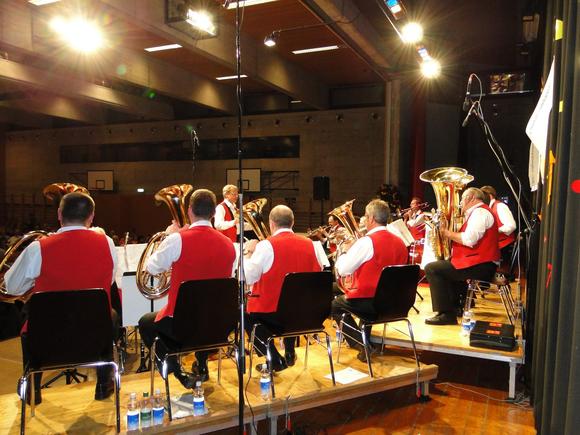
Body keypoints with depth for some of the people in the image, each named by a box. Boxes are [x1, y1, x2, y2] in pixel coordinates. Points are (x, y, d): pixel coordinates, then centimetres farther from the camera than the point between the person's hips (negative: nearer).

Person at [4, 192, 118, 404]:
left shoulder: (38, 248, -17)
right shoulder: (106, 243, -10)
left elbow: (12, 287, -1)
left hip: (48, 336, 0)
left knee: (29, 327, 34)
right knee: (111, 316, 34)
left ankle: (32, 390, 44)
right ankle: (103, 385, 38)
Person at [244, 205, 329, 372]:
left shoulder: (266, 245, -17)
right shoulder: (309, 244, -2)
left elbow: (248, 278, -16)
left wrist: (249, 253, -2)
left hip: (271, 312, -5)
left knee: (245, 313, 23)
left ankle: (275, 360, 11)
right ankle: (290, 353, 35)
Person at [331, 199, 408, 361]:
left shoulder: (366, 242, -19)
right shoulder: (399, 242, 4)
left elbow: (342, 270, -16)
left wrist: (346, 251, 3)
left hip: (369, 302, -7)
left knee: (335, 304, 19)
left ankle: (362, 345, 5)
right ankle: (366, 341, 34)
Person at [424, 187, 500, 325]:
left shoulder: (480, 212, -13)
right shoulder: (478, 212, 22)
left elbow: (469, 240, -26)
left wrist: (449, 234, -12)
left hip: (480, 265, -11)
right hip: (482, 263, 11)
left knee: (431, 268, -15)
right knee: (446, 265, 33)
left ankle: (446, 314, -14)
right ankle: (456, 304, 35)